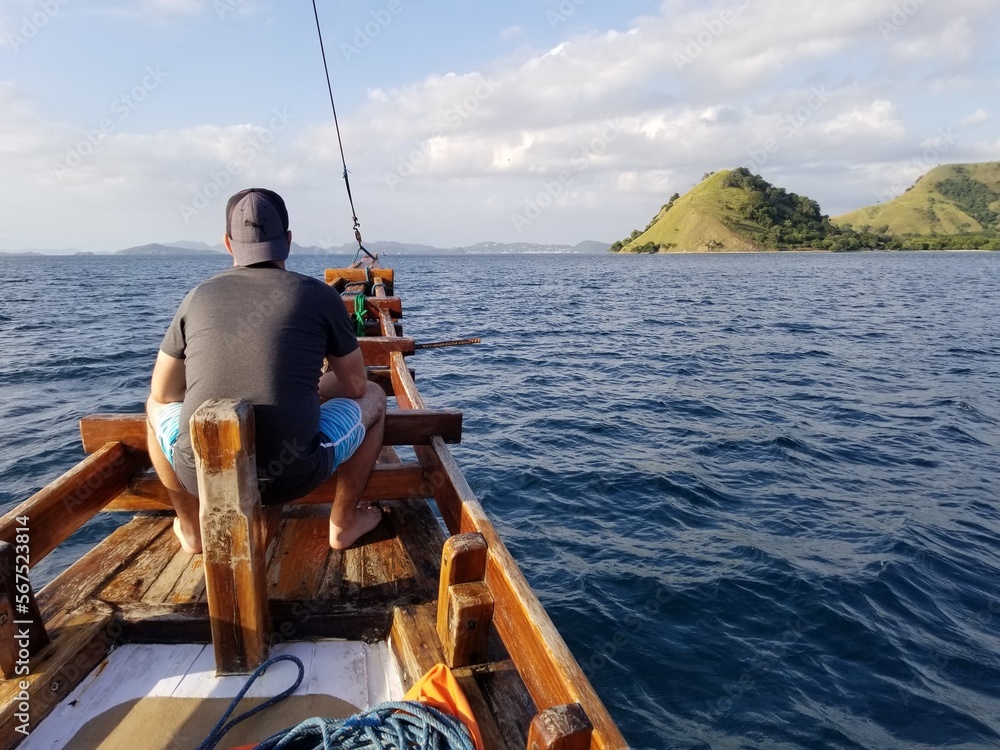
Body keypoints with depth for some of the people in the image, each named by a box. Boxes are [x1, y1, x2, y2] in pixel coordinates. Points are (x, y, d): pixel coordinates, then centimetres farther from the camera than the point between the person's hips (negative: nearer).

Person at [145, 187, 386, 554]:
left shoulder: (198, 296, 5)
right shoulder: (319, 295, -2)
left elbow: (163, 393, 15)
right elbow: (355, 386, 8)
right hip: (293, 476, -2)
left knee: (158, 405, 33)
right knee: (372, 397, 22)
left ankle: (193, 529, 33)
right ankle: (343, 522, 26)